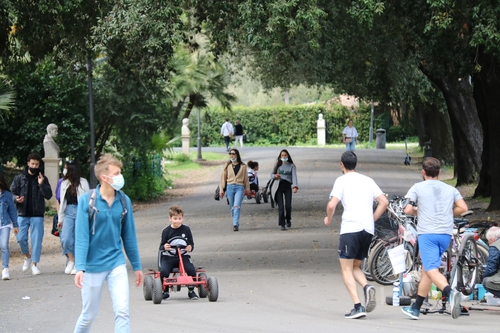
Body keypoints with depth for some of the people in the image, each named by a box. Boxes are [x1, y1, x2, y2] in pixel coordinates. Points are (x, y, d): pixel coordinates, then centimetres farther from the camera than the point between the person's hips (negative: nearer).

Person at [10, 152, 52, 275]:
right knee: (21, 238, -1)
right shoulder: (19, 178, 4)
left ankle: (34, 264, 6)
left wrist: (41, 184, -19)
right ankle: (27, 256, 25)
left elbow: (48, 195, -3)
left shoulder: (43, 179, 3)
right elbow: (12, 192, 6)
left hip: (37, 215, -1)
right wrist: (16, 198, -16)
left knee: (36, 240, -1)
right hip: (23, 214, 1)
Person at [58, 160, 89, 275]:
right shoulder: (64, 183, 10)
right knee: (65, 239, -8)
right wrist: (60, 219, 14)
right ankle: (71, 260, 10)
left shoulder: (83, 183, -3)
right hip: (68, 212, 4)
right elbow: (62, 202, 15)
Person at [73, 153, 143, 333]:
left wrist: (137, 266, 11)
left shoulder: (124, 201, -2)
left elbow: (129, 235, 7)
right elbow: (81, 236, -14)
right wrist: (80, 267, -21)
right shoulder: (87, 200, -12)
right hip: (93, 265, -2)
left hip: (116, 264, 2)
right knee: (89, 315, 10)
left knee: (122, 312, -10)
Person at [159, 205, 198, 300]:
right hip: (169, 257, -1)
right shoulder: (166, 231, 2)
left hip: (183, 256, 1)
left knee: (192, 270, -25)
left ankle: (191, 291, -2)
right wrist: (164, 247, -21)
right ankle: (165, 292, -4)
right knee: (164, 272, -28)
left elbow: (191, 243, 9)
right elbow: (161, 247, 3)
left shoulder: (186, 230, 5)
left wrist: (190, 247, -15)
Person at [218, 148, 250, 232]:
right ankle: (236, 223, 22)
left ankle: (235, 225, -22)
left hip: (239, 187, -2)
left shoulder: (243, 166, 6)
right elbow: (223, 177, 9)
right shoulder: (227, 165, 8)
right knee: (232, 207, 8)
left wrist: (247, 189, 12)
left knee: (237, 206, -16)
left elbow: (246, 178, 12)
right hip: (230, 187, 2)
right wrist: (221, 189, 3)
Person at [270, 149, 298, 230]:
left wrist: (295, 186, -23)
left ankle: (288, 219, 23)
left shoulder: (291, 166, 5)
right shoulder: (277, 165, 10)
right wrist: (275, 176, -9)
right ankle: (282, 224, -4)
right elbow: (272, 175, 16)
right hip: (278, 186, 1)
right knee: (281, 206, -8)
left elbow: (294, 176, -7)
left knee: (288, 205, -8)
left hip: (287, 186, 0)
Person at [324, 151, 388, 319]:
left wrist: (328, 219, 8)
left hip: (350, 229, -5)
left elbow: (332, 205, -11)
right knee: (355, 266, 19)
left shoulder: (342, 180, -1)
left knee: (346, 269, 1)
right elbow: (384, 202, 10)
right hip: (368, 230, 5)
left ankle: (358, 306, -13)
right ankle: (367, 287, -12)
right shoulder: (368, 180, 15)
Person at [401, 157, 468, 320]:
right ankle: (415, 308, 22)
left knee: (432, 270, -13)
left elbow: (407, 210, -4)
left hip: (427, 233, -5)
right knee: (426, 269, 16)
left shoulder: (417, 187, 4)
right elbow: (463, 208, 4)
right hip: (446, 233, 5)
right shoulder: (451, 189, 14)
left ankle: (450, 292, -42)